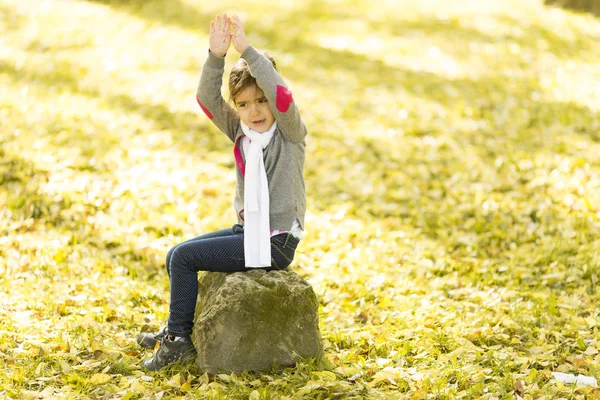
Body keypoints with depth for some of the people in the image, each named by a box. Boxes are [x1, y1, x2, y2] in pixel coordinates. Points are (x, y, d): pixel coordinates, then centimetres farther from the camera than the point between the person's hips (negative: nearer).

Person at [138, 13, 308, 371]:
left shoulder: (290, 133, -12)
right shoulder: (241, 132, 6)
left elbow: (282, 96, -32)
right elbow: (208, 99, -7)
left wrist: (248, 50, -34)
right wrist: (216, 56, -23)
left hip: (275, 243, -8)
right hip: (247, 230, 8)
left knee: (184, 257, -12)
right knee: (176, 255, 7)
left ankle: (180, 340, 1)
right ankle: (179, 327, 24)